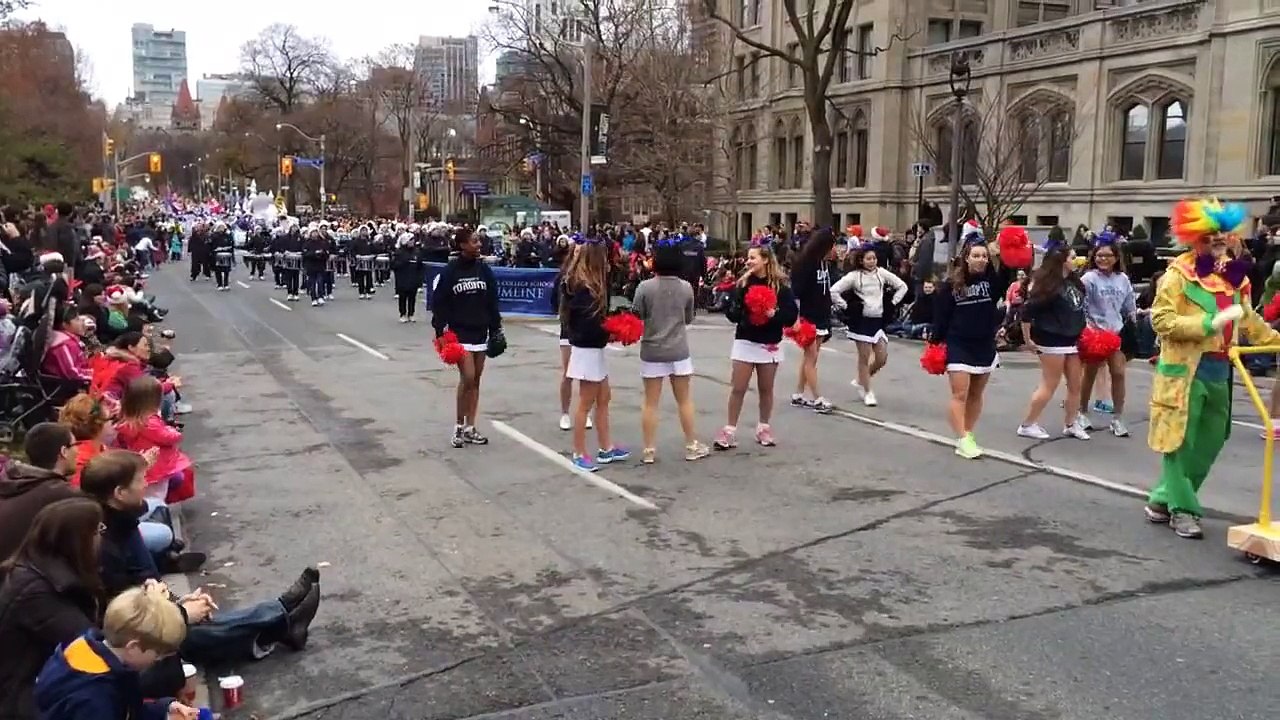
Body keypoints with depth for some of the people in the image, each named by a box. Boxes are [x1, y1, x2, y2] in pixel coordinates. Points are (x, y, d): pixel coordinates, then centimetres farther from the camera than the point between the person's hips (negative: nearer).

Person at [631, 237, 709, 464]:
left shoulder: (645, 287, -11)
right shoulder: (686, 288, -4)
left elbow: (636, 316, -5)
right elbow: (689, 319, 6)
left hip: (652, 351, -1)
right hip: (678, 351, 1)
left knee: (651, 402, 6)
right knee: (684, 400, 13)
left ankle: (649, 450, 9)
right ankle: (692, 446, 21)